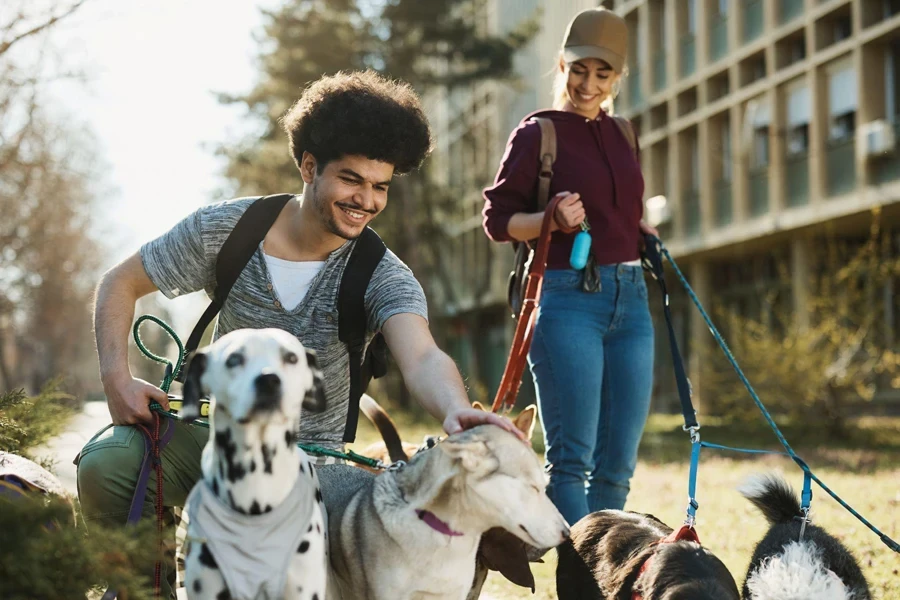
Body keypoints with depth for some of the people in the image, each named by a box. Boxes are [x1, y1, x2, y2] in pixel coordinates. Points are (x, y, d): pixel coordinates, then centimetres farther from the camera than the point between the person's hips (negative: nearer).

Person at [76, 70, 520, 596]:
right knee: (104, 465, -26)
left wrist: (457, 411, -56)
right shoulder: (227, 229, -8)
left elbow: (422, 360, -32)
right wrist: (118, 379, -13)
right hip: (214, 433, 2)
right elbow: (121, 283, 3)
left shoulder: (385, 280, -13)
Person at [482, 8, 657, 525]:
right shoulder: (539, 133, -1)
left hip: (630, 298, 6)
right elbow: (498, 219, -2)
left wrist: (646, 231, 11)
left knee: (618, 460, 6)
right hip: (568, 297, -6)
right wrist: (552, 220, -19)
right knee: (573, 454, -9)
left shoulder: (622, 136, 16)